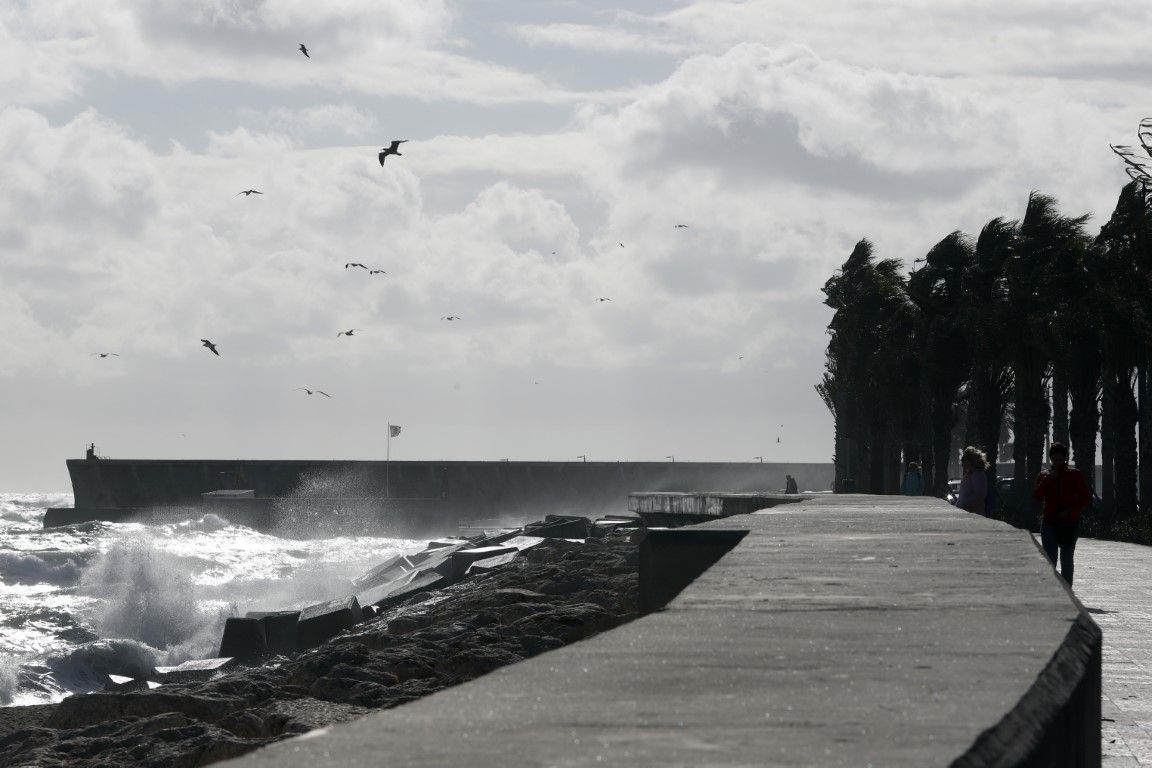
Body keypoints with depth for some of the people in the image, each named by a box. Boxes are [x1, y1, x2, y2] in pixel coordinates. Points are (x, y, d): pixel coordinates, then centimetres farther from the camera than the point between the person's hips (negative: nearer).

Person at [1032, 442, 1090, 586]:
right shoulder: (1044, 476, 8)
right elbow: (1037, 497, -6)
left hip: (1070, 523, 0)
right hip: (1050, 523, 0)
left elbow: (1086, 498, 1)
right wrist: (1047, 480, -15)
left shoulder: (1074, 475, 3)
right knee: (1050, 558, -9)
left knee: (1067, 559, 7)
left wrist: (1070, 511, -11)